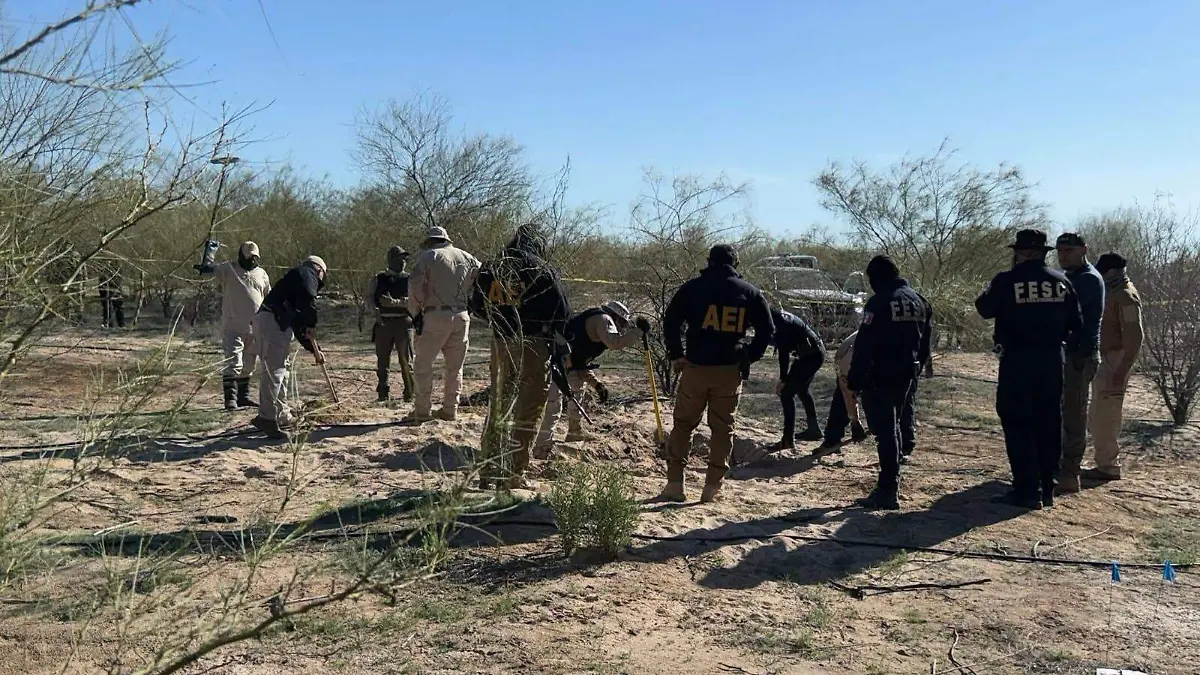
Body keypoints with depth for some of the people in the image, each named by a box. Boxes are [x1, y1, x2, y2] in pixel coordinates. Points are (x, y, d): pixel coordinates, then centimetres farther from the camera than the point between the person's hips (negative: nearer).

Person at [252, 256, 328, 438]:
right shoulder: (307, 273, 6)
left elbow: (299, 325, 32)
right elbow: (308, 299, -17)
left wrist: (314, 350, 31)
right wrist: (312, 325, -7)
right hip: (273, 321, -10)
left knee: (282, 368, 16)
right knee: (274, 370, -13)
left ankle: (282, 416, 23)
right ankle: (266, 417, -17)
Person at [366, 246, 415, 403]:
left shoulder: (409, 279, 8)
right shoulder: (378, 279, 12)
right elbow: (368, 296, 3)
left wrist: (394, 302, -20)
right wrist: (375, 310, -16)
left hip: (403, 323, -1)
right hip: (383, 323, 1)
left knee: (406, 360, -3)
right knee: (382, 360, 6)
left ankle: (409, 394, 6)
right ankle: (383, 393, 18)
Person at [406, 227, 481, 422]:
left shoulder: (427, 256, 1)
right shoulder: (467, 258, 14)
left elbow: (415, 286, -9)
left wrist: (416, 313, -2)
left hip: (436, 316, -4)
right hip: (462, 316, 4)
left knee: (423, 364, 5)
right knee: (455, 366, 13)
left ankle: (422, 411, 4)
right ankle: (450, 410, 16)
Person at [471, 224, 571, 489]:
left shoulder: (491, 269, 6)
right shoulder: (542, 271, -8)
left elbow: (477, 305, 17)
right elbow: (562, 312, -6)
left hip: (500, 343, 5)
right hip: (533, 345, -5)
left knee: (497, 406, 15)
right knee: (528, 412, 4)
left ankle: (489, 470, 19)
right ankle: (515, 475, 4)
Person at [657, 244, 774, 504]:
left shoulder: (693, 287, 1)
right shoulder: (749, 291, 6)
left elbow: (670, 320, -3)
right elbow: (767, 330, 7)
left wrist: (676, 355, 3)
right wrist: (749, 357, 11)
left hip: (696, 366, -1)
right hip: (730, 370, 1)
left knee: (683, 424, 9)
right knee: (723, 429, 10)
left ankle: (674, 484, 8)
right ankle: (712, 487, 11)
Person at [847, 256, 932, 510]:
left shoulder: (879, 302, -15)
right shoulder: (918, 300, 10)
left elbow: (864, 346, -19)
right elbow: (925, 341, 14)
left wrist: (855, 380, -16)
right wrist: (916, 366, 20)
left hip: (881, 376, -8)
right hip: (907, 375, 8)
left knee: (885, 431, -5)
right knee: (894, 428, 20)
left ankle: (888, 492, -5)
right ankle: (889, 486, 29)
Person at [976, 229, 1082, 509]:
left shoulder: (1007, 281, -11)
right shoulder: (1061, 281, 2)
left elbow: (984, 308, 4)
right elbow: (1076, 323, 7)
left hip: (1017, 360, -4)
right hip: (1052, 360, 5)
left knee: (1018, 424, 1)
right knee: (1049, 424, 13)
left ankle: (1028, 490, -2)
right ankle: (1047, 488, 20)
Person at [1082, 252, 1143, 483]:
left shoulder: (1126, 297, -15)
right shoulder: (1111, 293, 15)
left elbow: (1134, 338, -20)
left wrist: (1122, 371, -24)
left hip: (1115, 362, -10)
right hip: (1103, 361, 10)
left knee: (1105, 416, -8)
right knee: (1101, 415, 13)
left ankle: (1109, 467, -2)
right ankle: (1106, 463, 20)